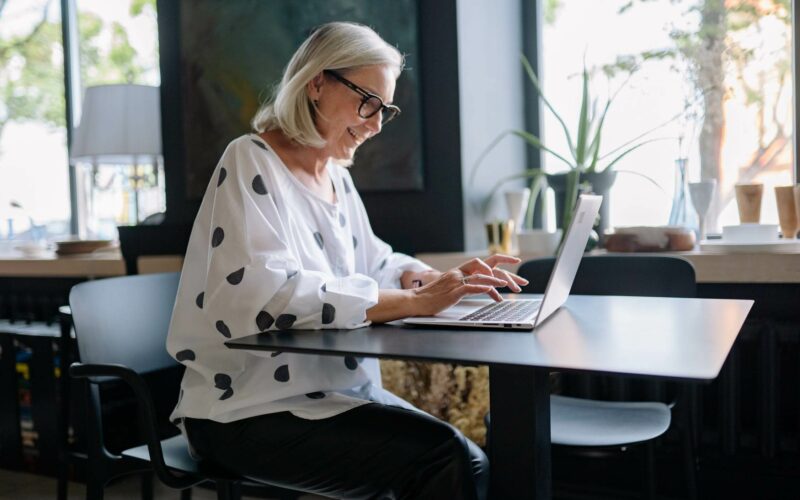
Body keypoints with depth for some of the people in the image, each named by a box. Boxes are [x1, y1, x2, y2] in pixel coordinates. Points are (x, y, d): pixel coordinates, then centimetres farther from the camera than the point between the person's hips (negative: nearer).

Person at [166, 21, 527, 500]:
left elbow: (372, 263, 18)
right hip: (249, 409, -7)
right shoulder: (251, 163, -14)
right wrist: (412, 302, -29)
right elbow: (269, 295, -28)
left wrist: (438, 280, -3)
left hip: (336, 390, 8)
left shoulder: (337, 174, 11)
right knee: (440, 459, -20)